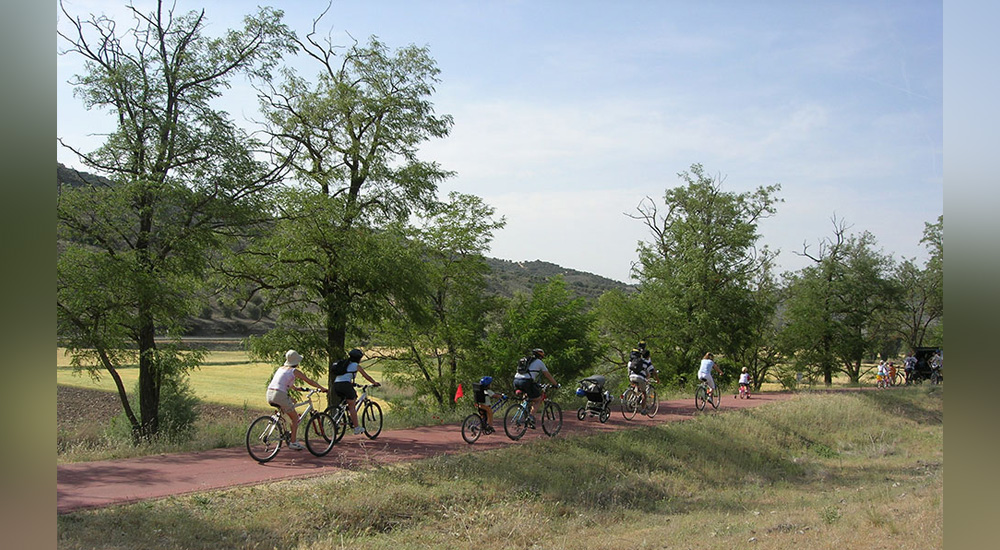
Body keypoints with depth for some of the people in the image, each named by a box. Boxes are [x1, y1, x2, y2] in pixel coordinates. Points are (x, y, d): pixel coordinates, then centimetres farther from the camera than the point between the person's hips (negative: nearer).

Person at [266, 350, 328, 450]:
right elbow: (309, 381, 8)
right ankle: (293, 442, 8)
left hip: (269, 394, 7)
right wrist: (322, 388, 20)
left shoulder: (281, 368, 21)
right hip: (280, 396, -7)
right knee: (295, 417, 9)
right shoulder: (295, 371, 1)